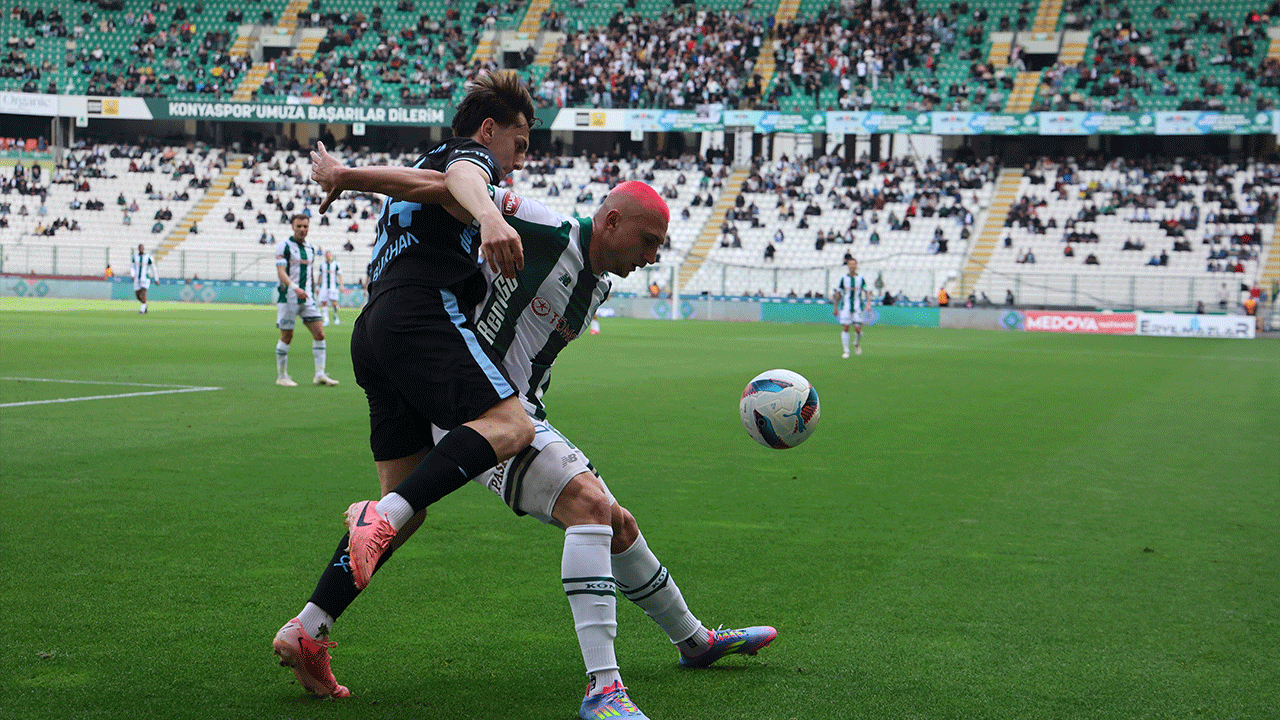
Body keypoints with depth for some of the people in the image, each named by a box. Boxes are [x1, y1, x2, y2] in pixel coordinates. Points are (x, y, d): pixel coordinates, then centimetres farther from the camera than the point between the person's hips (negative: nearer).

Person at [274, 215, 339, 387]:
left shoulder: (310, 249, 15)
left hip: (307, 298, 6)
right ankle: (281, 376, 9)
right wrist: (295, 287, -29)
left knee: (319, 334, -3)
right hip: (288, 298, -6)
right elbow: (281, 272, -15)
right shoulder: (284, 245, -5)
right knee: (286, 337, -2)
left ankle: (320, 374, 0)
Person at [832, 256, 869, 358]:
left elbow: (867, 291, 3)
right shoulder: (843, 278, 4)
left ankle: (857, 344, 24)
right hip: (845, 307, 0)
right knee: (845, 328, -7)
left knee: (858, 329, -6)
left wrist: (868, 303, -12)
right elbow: (838, 294, 10)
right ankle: (846, 351, -1)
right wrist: (835, 307, 10)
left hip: (858, 307, 0)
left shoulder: (861, 279, 3)